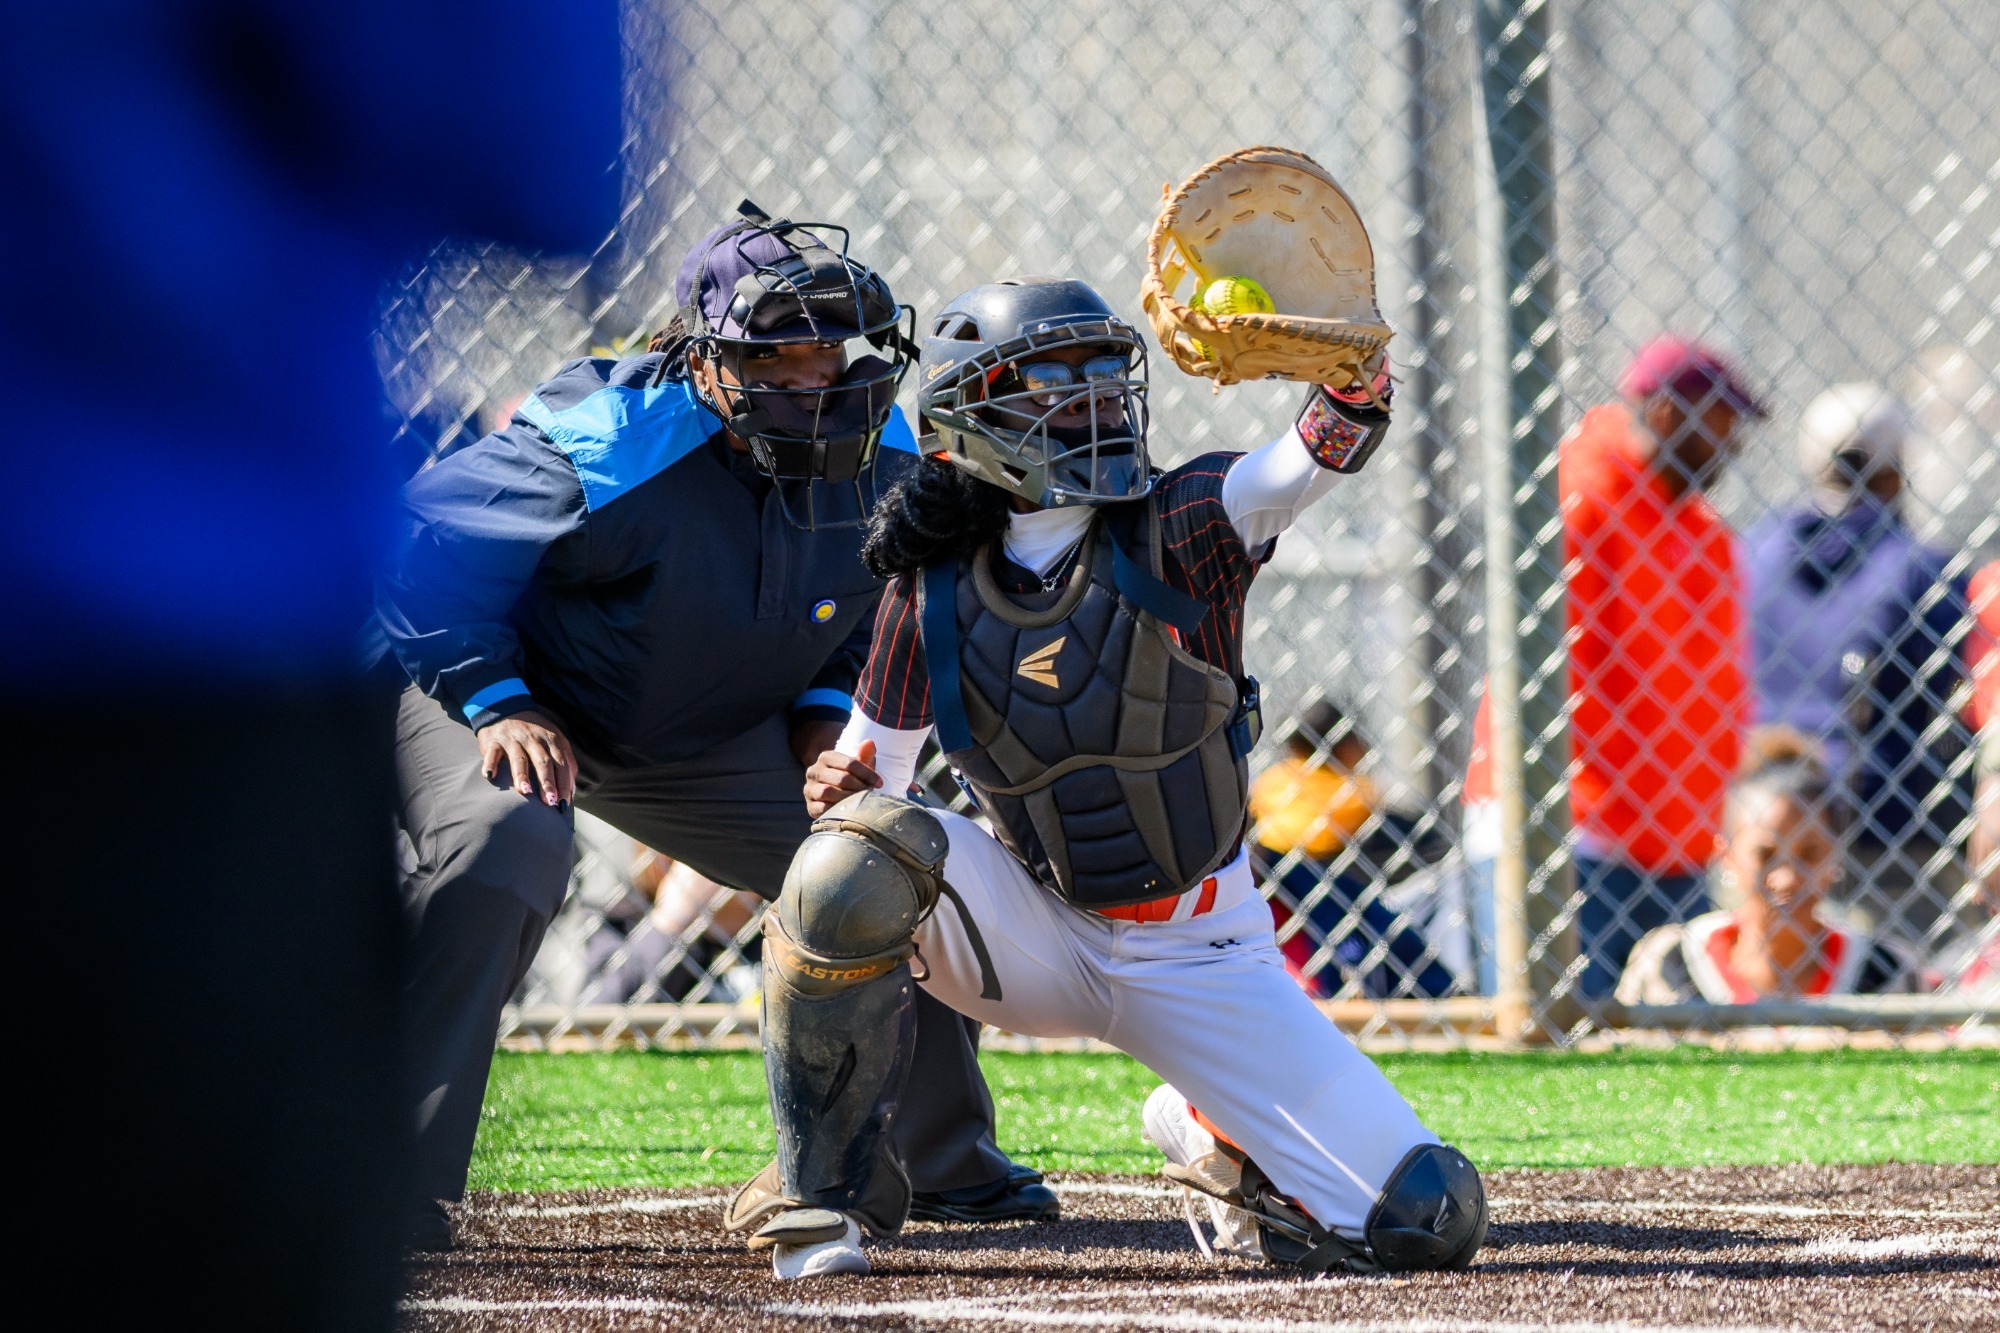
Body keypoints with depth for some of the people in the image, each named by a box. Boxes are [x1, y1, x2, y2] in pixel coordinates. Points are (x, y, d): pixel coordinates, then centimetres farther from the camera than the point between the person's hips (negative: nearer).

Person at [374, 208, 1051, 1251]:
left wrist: (826, 709, -6)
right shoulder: (601, 450, -33)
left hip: (710, 737, 7)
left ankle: (939, 1162, 28)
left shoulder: (881, 461, -12)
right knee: (506, 845, -38)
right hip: (496, 691, -7)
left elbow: (876, 597, 9)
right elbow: (422, 548, -25)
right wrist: (497, 700, -30)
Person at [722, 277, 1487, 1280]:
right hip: (1035, 935, 0)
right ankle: (823, 1195, -12)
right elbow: (865, 770, 1)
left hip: (1202, 961, 0)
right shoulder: (931, 593, -6)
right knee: (863, 850, -32)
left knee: (1426, 1222, -13)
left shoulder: (1177, 531, -11)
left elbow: (1322, 447, -29)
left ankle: (1215, 1138, 22)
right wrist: (843, 786, -24)